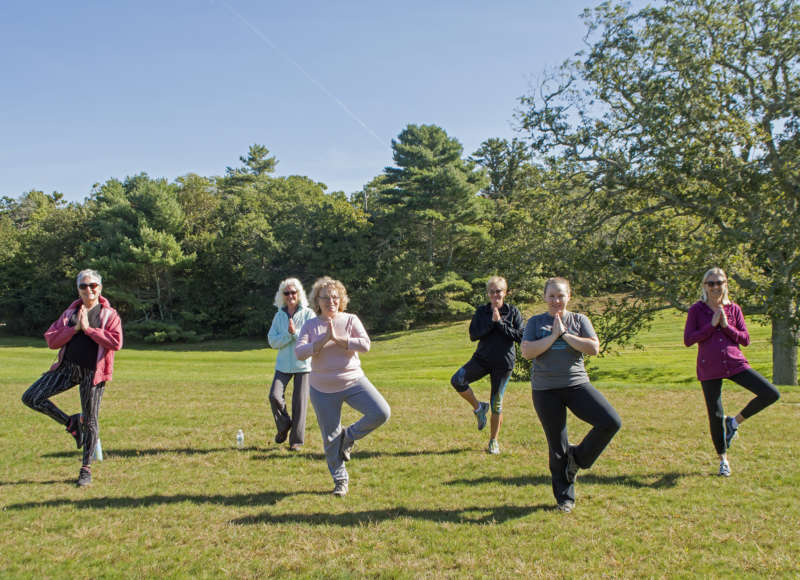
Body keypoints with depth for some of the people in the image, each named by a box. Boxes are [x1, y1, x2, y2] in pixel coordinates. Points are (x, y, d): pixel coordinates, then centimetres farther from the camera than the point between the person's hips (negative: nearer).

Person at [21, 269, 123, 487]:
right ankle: (70, 423, 13)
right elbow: (51, 340, 4)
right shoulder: (70, 312, 11)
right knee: (31, 398, -6)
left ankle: (86, 469, 16)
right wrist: (74, 329, -10)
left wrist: (88, 328, -15)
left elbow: (116, 343, -16)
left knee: (90, 421, 1)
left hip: (92, 373, -4)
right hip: (67, 368, 4)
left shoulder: (109, 314, -1)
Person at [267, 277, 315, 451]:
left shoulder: (308, 314, -3)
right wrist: (288, 334, -15)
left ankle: (297, 440, 9)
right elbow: (272, 340, -1)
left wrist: (295, 332, -20)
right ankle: (283, 426, 14)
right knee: (275, 396, -12)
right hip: (283, 364, 3)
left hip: (303, 364, -2)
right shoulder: (279, 315, 7)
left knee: (300, 401, -2)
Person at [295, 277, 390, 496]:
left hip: (353, 381, 0)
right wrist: (324, 340, -20)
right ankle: (340, 480, 24)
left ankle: (349, 436, 5)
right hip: (323, 389, 0)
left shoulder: (350, 320, 0)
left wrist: (337, 339, -19)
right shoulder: (310, 326, 2)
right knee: (330, 438, 5)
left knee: (381, 413, -19)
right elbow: (299, 352, -13)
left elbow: (364, 344, -15)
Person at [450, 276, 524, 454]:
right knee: (457, 380, -22)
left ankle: (494, 441, 21)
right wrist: (491, 322, -15)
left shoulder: (513, 311, -1)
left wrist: (501, 324, -16)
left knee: (497, 404, 3)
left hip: (503, 362, -2)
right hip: (482, 358, 2)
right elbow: (473, 335, -6)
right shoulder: (481, 311, 4)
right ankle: (478, 407, 3)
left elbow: (520, 336, -10)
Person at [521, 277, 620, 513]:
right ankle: (565, 498, 19)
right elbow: (527, 351, -9)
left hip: (577, 385, 1)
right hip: (545, 390, -1)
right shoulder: (535, 323, 6)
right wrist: (554, 335, -12)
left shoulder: (579, 320, 8)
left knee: (611, 423, -18)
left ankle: (578, 457, 5)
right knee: (557, 447, 3)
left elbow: (594, 348, -7)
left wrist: (565, 334, -10)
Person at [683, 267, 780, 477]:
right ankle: (723, 459, 23)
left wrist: (726, 326, -10)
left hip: (735, 363, 3)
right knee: (715, 416, 2)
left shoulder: (733, 309, 6)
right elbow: (688, 340, -8)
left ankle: (735, 422, 7)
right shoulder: (696, 310, 0)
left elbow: (745, 339, 4)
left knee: (771, 394, -12)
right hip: (709, 368, -2)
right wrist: (711, 325, -14)